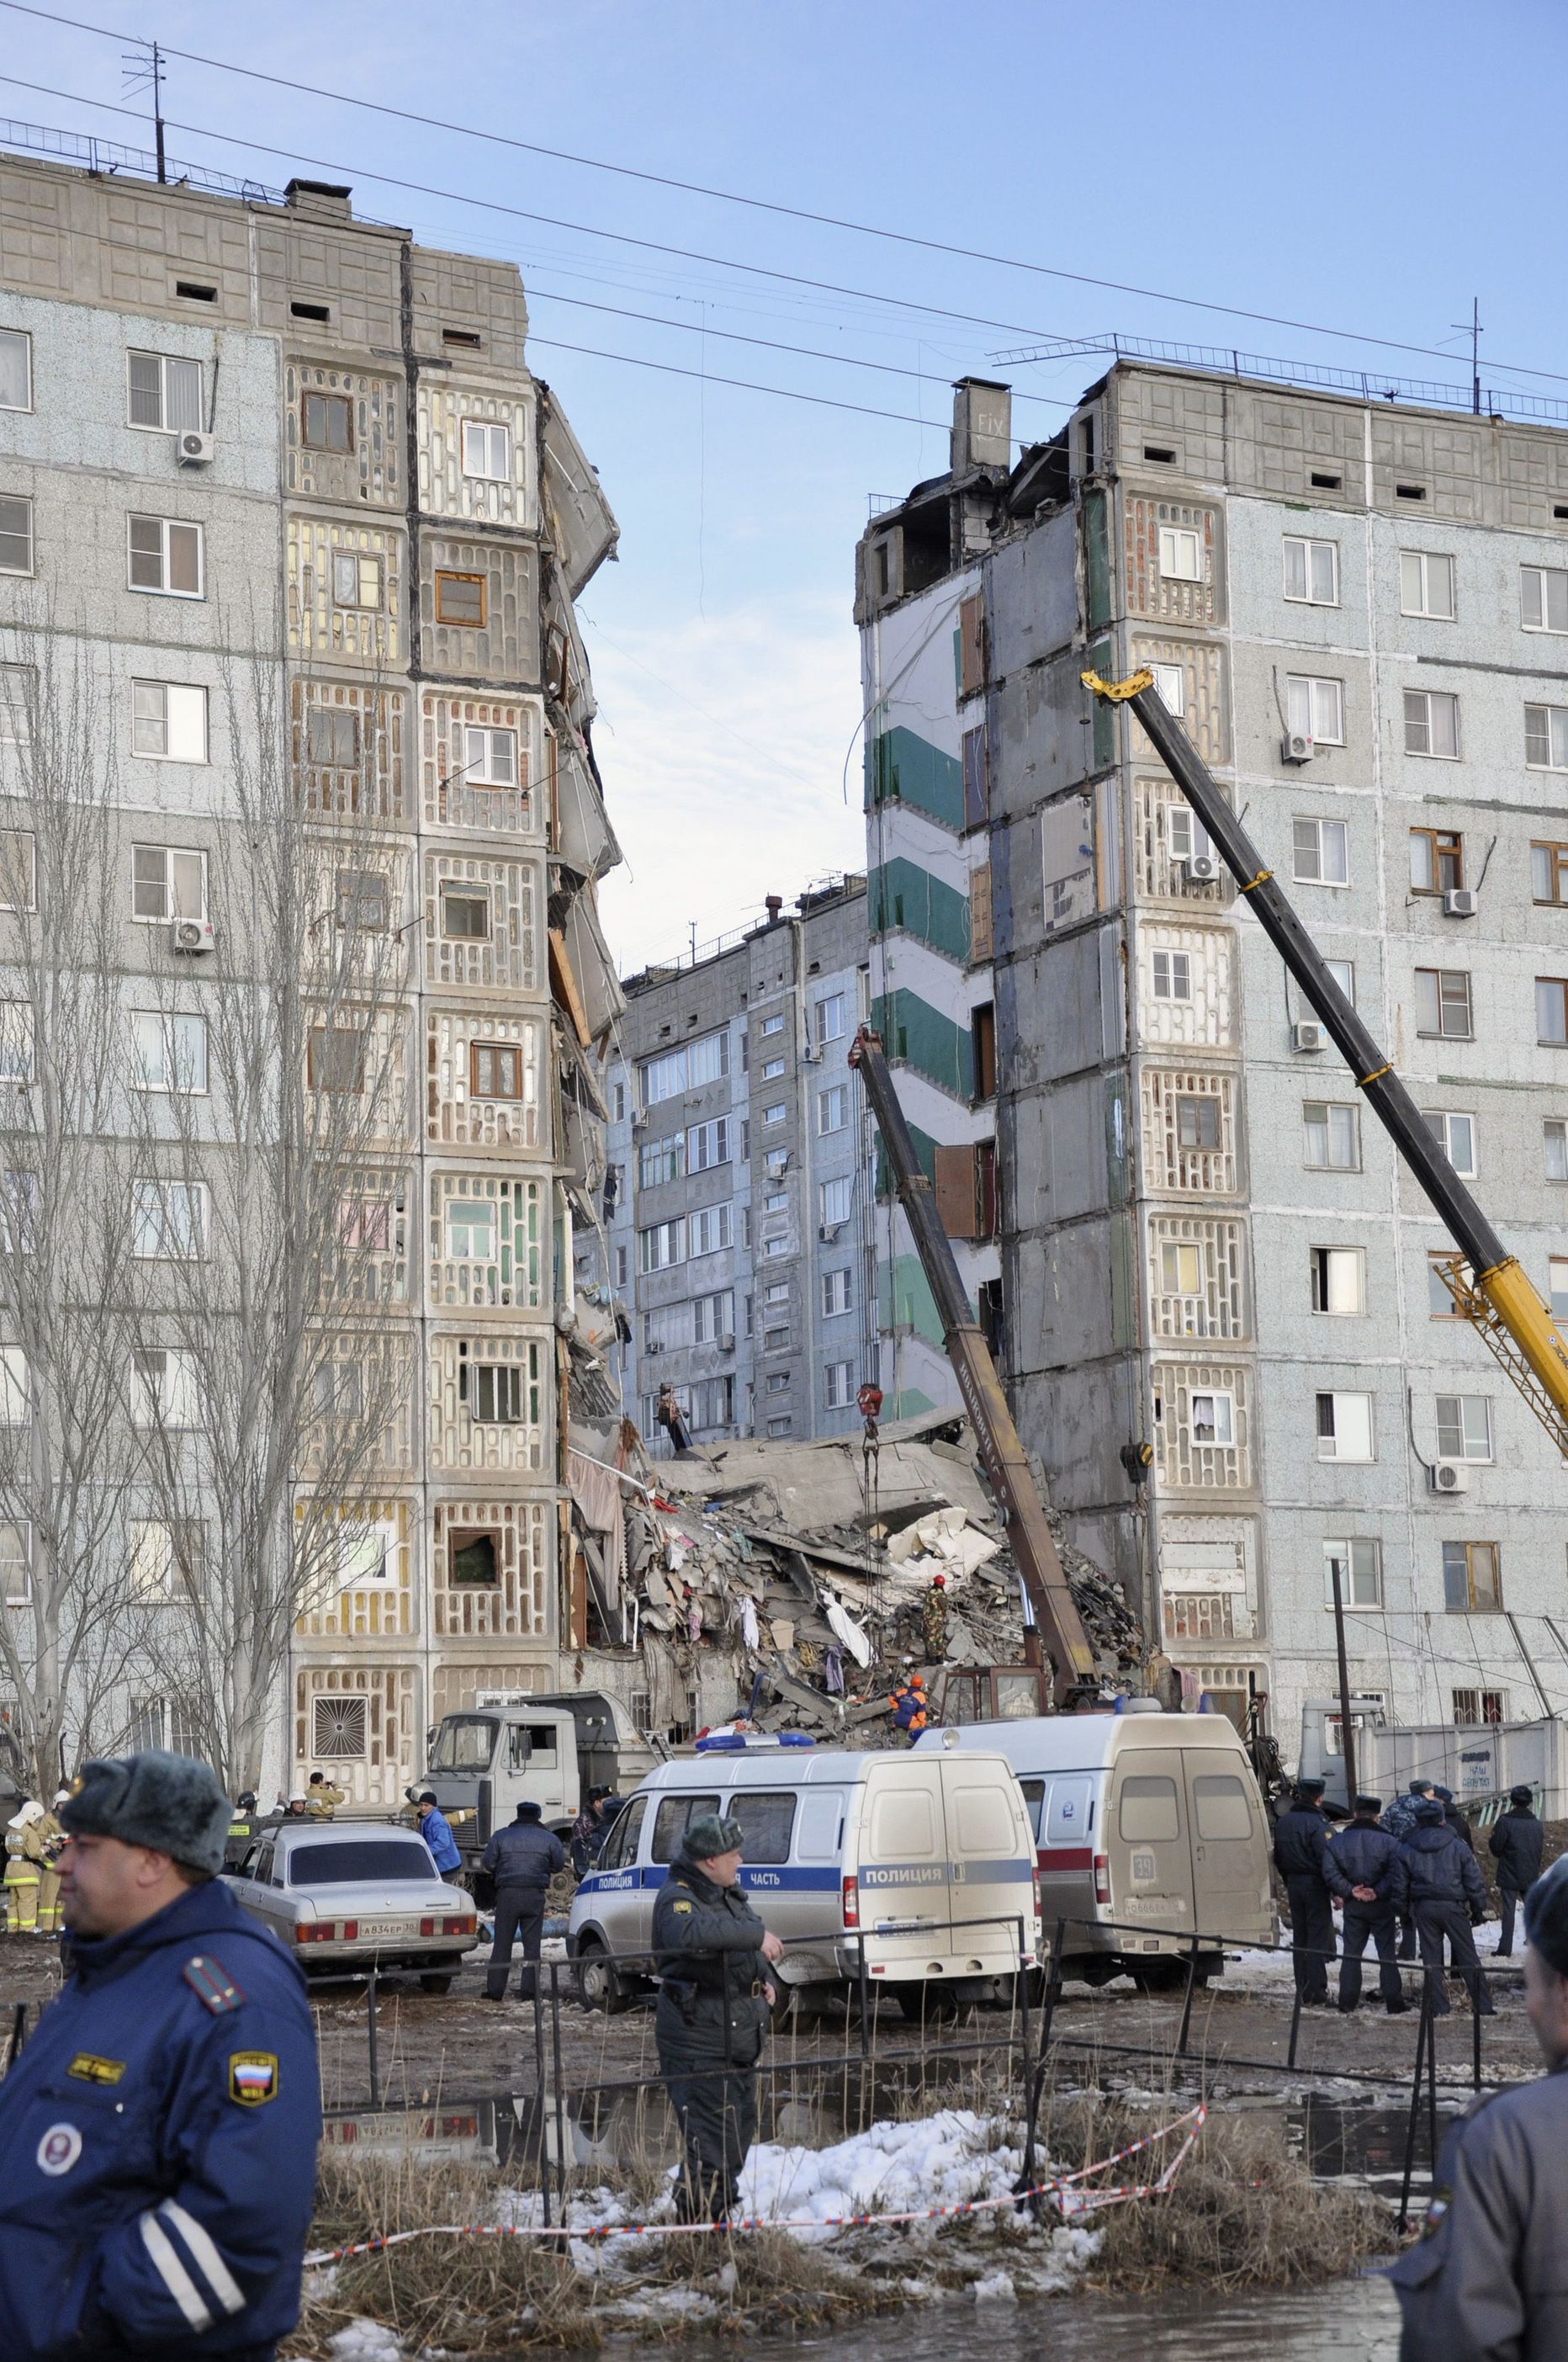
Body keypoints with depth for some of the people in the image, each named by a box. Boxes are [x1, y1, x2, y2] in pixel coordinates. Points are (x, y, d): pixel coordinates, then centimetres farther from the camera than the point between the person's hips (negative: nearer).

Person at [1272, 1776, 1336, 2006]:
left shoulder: (1283, 1822, 10)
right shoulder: (1315, 1823, -15)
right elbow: (1326, 1858, -21)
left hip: (1293, 1885, 7)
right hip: (1314, 1884, -7)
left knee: (1299, 1939, 13)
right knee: (1317, 1940, -4)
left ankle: (1303, 1994, 16)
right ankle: (1316, 1996, -6)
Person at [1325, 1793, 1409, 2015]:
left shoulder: (1337, 1841, 0)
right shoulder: (1388, 1841, -6)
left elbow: (1331, 1871, -6)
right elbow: (1397, 1872, -15)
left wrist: (1349, 1890, -9)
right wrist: (1378, 1891, -15)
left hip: (1353, 1905, 2)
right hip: (1381, 1905, -2)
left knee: (1351, 1954, 10)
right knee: (1387, 1954, 6)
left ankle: (1347, 2003, 10)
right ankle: (1394, 2003, 5)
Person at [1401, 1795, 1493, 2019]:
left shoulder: (1408, 1849, 1)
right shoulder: (1457, 1845, -3)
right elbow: (1473, 1879, -3)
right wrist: (1481, 1906, 5)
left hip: (1424, 1908, 1)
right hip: (1453, 1907, -1)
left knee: (1431, 1959, 8)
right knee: (1468, 1958, 5)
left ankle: (1439, 2008, 6)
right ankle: (1483, 2007, 5)